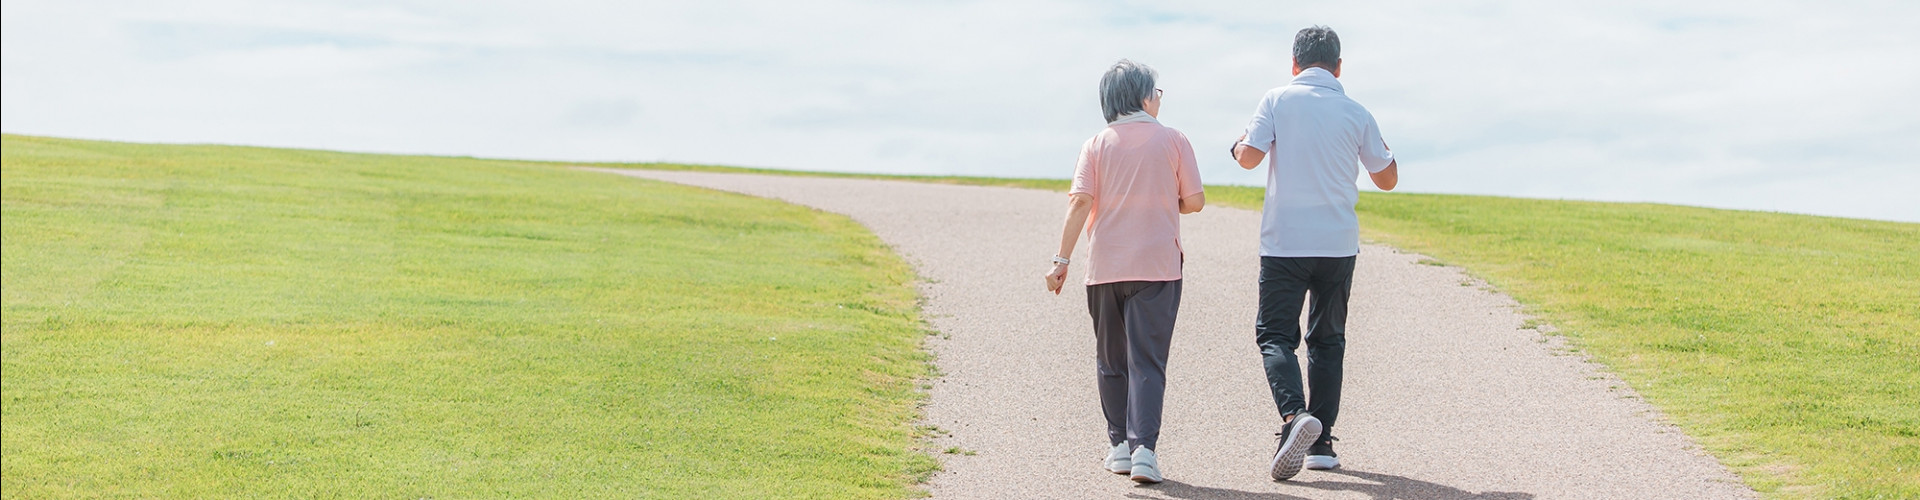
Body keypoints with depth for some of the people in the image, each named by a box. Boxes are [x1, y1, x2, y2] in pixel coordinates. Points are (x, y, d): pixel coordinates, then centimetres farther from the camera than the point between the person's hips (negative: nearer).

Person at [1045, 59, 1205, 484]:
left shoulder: (1097, 145, 3)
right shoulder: (1173, 141, 1)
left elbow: (1080, 202, -7)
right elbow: (1194, 201, 0)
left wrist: (1062, 260, -7)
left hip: (1105, 268, 2)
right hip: (1157, 266, -2)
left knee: (1111, 359, 15)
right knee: (1147, 360, -4)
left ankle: (1120, 444, 19)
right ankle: (1143, 446, -17)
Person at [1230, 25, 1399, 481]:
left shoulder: (1278, 101, -2)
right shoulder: (1356, 114, 5)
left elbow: (1250, 156, -11)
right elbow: (1387, 179, 13)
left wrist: (1238, 148, 11)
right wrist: (1385, 149, 33)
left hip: (1283, 243, -2)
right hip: (1337, 245, 2)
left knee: (1275, 335, 2)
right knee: (1327, 341, 13)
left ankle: (1294, 414, -25)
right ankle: (1320, 444, 11)